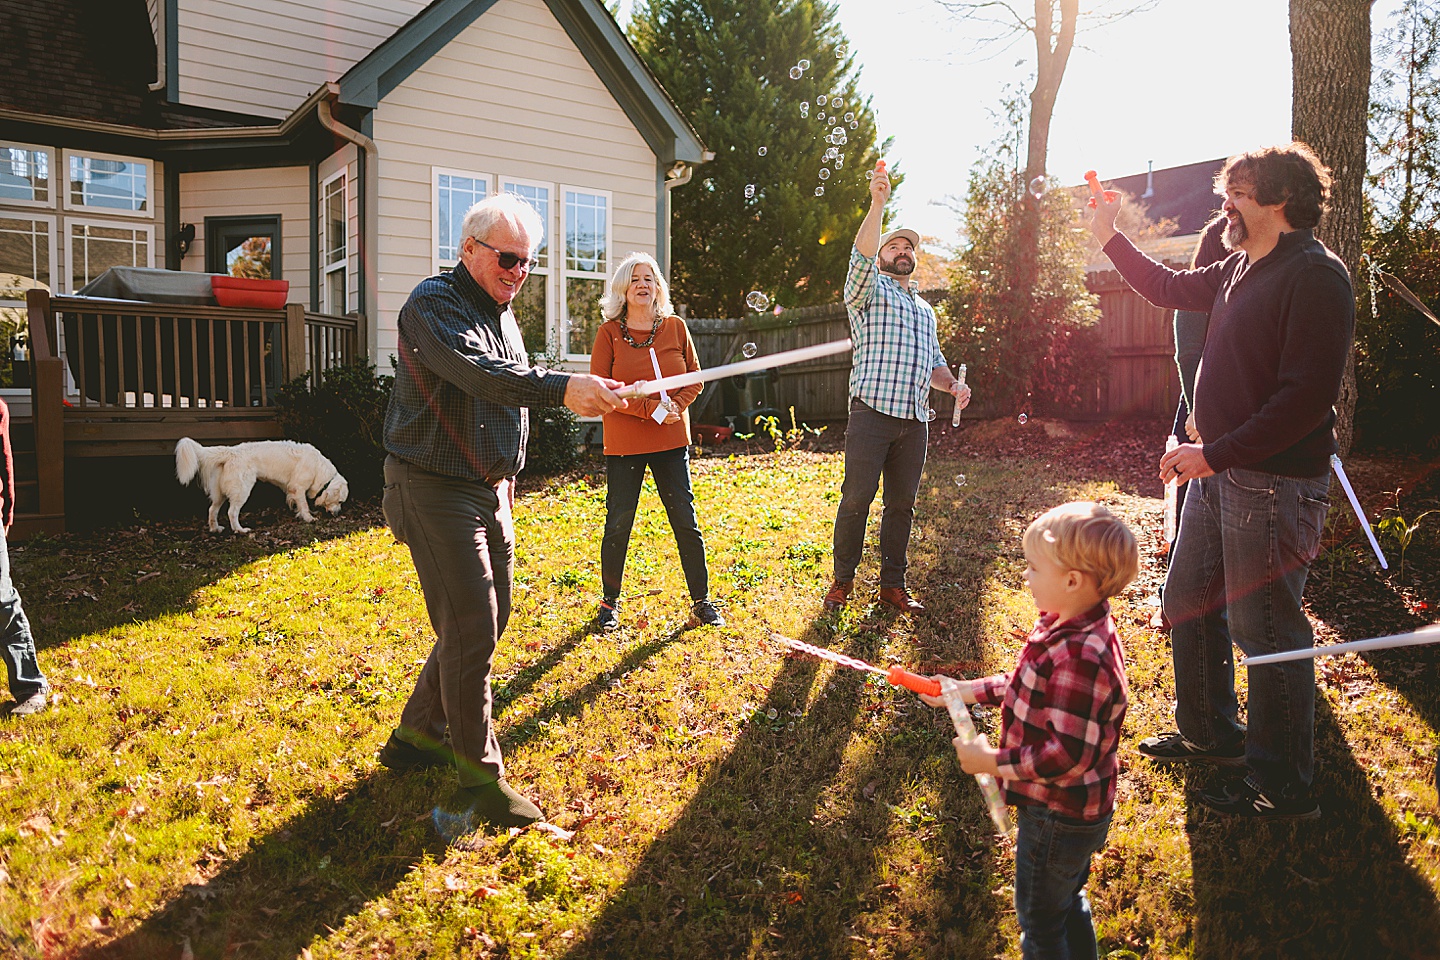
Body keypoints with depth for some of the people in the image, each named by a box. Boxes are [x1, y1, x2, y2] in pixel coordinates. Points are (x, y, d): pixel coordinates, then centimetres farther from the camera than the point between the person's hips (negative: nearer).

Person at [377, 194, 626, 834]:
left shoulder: (501, 312, 16)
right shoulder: (434, 303, -13)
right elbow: (479, 374, -33)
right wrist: (563, 387, -46)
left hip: (489, 488, 9)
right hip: (436, 488, -9)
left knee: (489, 619, 14)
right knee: (471, 630, -10)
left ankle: (417, 735, 30)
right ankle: (480, 781, 1)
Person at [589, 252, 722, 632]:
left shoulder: (675, 327, 4)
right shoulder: (609, 331, -3)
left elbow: (694, 377, 9)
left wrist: (676, 405, -12)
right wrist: (650, 408, -17)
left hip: (671, 440, 2)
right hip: (624, 443, -2)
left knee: (686, 522, 4)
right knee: (618, 524, 4)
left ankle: (701, 601, 15)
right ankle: (610, 602, 21)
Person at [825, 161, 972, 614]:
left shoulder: (925, 310, 28)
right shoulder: (870, 292, 8)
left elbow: (933, 363, 28)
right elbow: (861, 258, -14)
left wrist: (953, 384, 6)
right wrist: (877, 204, -25)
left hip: (915, 420, 6)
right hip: (872, 412, -6)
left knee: (902, 503, 7)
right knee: (857, 497, -6)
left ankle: (892, 584, 16)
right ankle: (842, 580, 7)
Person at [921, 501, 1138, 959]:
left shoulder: (1078, 658, -35)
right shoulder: (1069, 629, -3)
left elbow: (1069, 755, -33)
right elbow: (1030, 687, 12)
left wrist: (993, 762, -24)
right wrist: (966, 690, 9)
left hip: (1057, 819, -9)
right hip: (1076, 810, 9)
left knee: (1040, 921, 14)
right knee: (1067, 903, 30)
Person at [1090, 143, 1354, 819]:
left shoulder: (1314, 275, -16)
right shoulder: (1239, 270, 11)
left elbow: (1308, 396, -23)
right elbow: (1167, 288, 28)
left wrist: (1216, 453, -23)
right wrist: (1109, 237, 23)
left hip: (1274, 482, -9)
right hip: (1219, 473, 10)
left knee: (1263, 628, -1)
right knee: (1188, 601, 18)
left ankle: (1280, 786, 15)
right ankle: (1211, 734, 36)